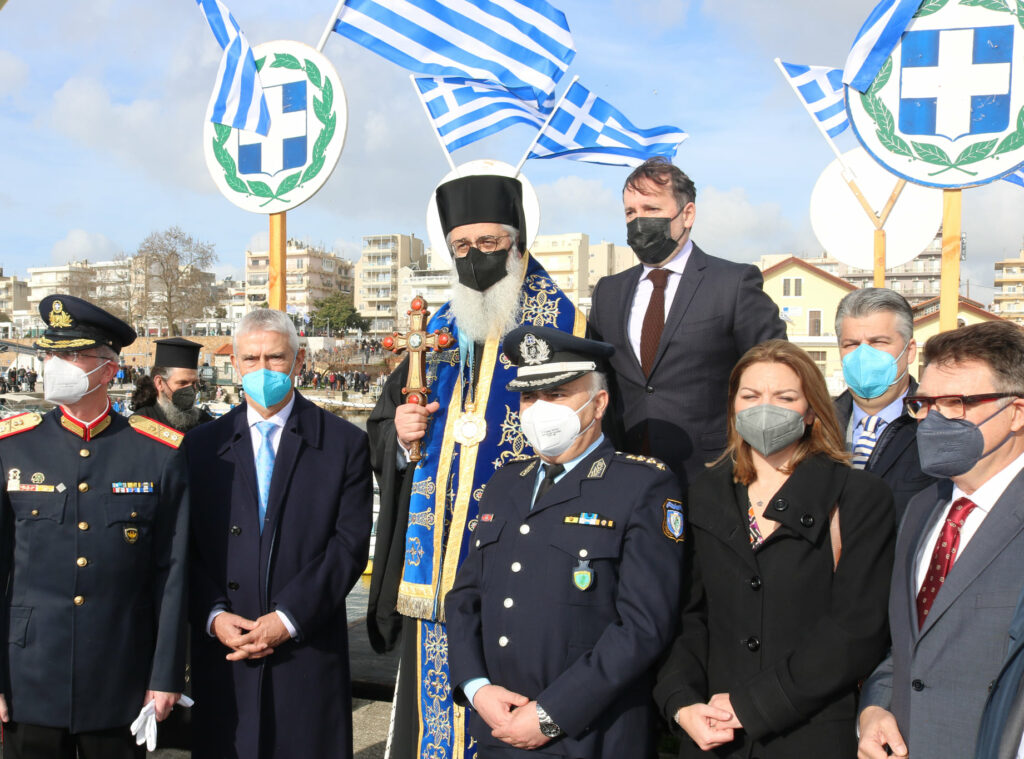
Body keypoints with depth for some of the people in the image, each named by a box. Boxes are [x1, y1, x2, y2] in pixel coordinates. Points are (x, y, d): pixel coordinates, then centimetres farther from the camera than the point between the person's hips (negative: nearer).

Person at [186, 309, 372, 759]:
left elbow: (349, 545, -6)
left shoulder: (344, 443, 0)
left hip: (309, 653, -2)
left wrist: (287, 617, -12)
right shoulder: (202, 445, 8)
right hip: (223, 654, 2)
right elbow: (189, 548, 6)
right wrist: (213, 615, -8)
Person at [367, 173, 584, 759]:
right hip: (434, 565, 5)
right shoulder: (438, 332, 13)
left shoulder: (563, 327, -1)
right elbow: (383, 426, 19)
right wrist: (399, 433, -1)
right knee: (434, 707, 12)